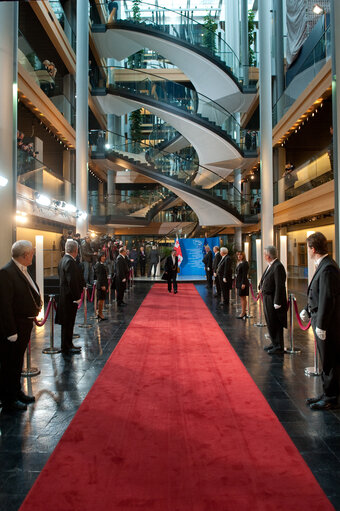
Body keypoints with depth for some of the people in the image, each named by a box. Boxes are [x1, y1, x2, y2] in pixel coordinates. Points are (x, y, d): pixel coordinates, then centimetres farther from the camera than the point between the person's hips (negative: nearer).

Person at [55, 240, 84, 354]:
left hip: (65, 296, 10)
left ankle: (68, 344, 28)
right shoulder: (70, 262, -20)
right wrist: (77, 297, -18)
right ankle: (66, 348, 9)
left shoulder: (64, 260, 11)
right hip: (70, 297, -10)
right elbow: (72, 281, -24)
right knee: (68, 322, -1)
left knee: (68, 322, 17)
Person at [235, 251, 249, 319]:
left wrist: (243, 283, -22)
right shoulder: (239, 263, 15)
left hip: (243, 282, -9)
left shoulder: (245, 263, -13)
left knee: (243, 298, -4)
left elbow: (245, 274, -18)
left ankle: (243, 313, 1)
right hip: (239, 282, 9)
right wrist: (236, 283, 18)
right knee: (242, 298, 12)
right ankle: (244, 312, 19)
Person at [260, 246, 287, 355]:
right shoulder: (270, 265, 8)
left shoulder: (278, 267, -21)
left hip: (273, 300, -10)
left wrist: (277, 303, -24)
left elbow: (279, 286, -24)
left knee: (275, 324, 1)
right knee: (270, 323, 19)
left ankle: (279, 347, 12)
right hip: (267, 299, 10)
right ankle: (274, 343, 33)